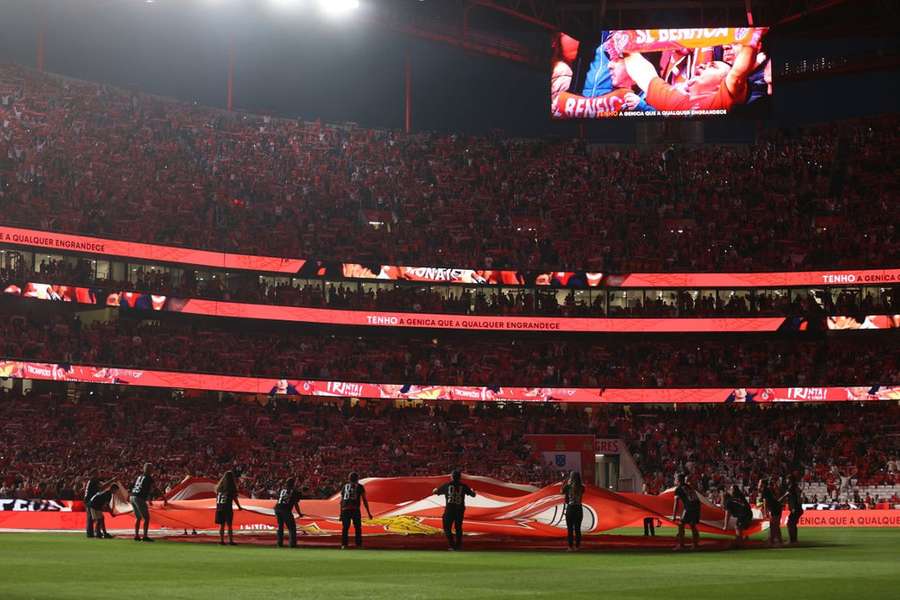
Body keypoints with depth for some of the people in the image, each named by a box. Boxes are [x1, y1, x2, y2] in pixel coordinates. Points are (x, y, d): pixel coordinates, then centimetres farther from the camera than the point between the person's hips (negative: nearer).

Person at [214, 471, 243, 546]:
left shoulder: (219, 486, 7)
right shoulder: (232, 487, -7)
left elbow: (217, 498, 10)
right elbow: (235, 498, -6)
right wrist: (239, 507, 6)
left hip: (219, 507, 4)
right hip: (228, 507, -4)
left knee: (221, 525, 9)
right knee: (229, 525, 0)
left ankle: (221, 540, 8)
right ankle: (230, 541, -1)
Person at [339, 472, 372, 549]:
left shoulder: (344, 486, 20)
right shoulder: (360, 487, 11)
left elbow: (341, 501, 17)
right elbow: (364, 500, 8)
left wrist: (341, 513, 20)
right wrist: (368, 513, 12)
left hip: (345, 510, 2)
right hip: (355, 509, -2)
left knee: (345, 528, 8)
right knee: (357, 528, 6)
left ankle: (344, 544, -2)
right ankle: (358, 544, 1)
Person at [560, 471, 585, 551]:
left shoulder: (568, 487, -11)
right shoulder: (582, 487, -3)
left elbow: (561, 492, 8)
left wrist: (566, 483, 16)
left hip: (570, 508, -3)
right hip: (579, 509, 3)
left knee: (570, 529, 6)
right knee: (577, 529, 12)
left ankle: (570, 546, 3)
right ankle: (577, 546, 13)